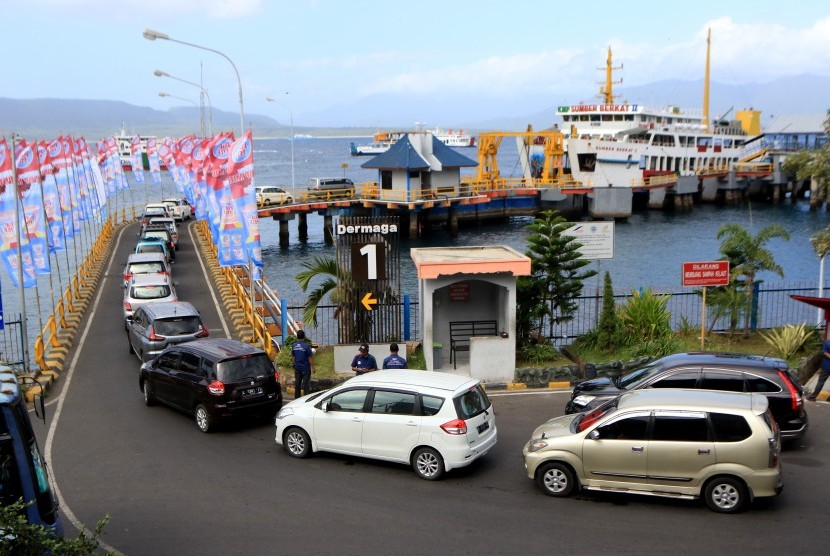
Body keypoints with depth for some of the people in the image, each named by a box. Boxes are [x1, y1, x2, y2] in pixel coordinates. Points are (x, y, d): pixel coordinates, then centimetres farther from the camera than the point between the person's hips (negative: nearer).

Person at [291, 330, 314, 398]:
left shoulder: (294, 345, 1)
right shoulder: (306, 346, -15)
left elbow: (293, 357, 11)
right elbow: (310, 358, -12)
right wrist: (313, 367, -3)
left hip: (297, 367, 5)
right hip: (305, 368, -5)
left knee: (297, 383, 11)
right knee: (306, 384, 0)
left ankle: (297, 398, 16)